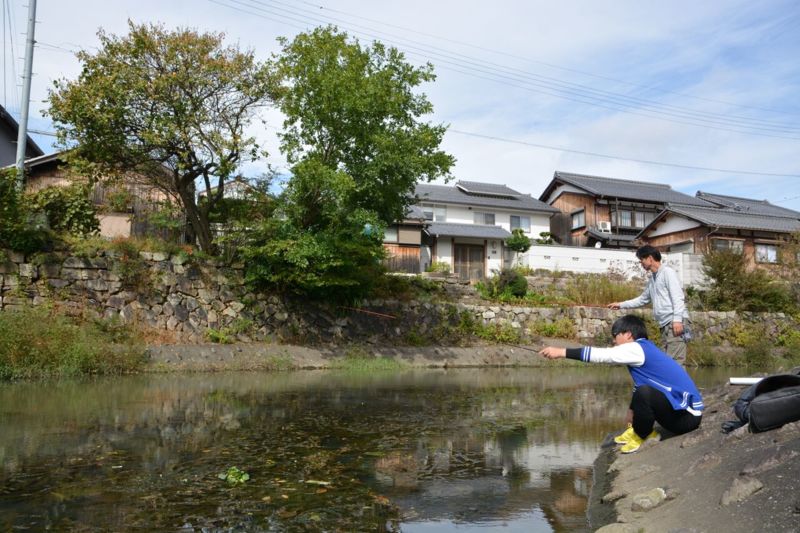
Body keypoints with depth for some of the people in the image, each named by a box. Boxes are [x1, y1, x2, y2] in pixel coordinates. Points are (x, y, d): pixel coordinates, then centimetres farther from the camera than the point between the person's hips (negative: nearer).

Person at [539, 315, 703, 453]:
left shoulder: (637, 348, -14)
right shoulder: (644, 350, 13)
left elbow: (602, 354, -18)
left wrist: (562, 352, -17)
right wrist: (635, 413, 24)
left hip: (688, 415, -10)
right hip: (680, 411, 10)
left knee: (644, 392, -31)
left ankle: (641, 436, -6)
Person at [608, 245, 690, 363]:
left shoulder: (667, 272, -1)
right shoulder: (652, 279, 23)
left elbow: (678, 297, -12)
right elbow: (642, 299, 36)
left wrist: (677, 319, -21)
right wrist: (621, 304, 35)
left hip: (675, 322, -8)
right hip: (665, 325, 8)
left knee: (675, 361, -16)